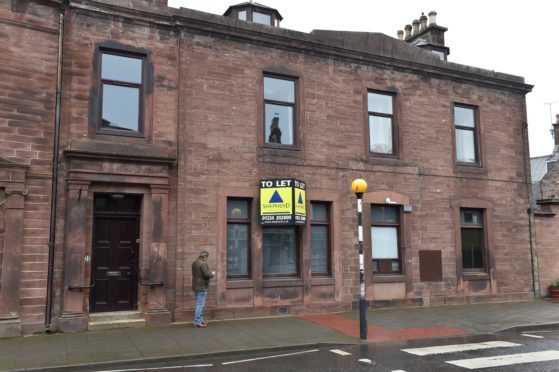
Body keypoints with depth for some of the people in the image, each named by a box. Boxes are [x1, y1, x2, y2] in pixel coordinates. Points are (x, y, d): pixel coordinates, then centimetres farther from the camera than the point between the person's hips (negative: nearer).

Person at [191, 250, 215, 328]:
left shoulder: (194, 263, 12)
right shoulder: (203, 263, -19)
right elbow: (207, 275, -23)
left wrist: (209, 273, 16)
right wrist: (212, 273, -2)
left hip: (196, 286, 10)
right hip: (201, 287, -10)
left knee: (199, 304, 18)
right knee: (200, 304, -4)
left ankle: (200, 320, 25)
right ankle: (198, 323, -1)